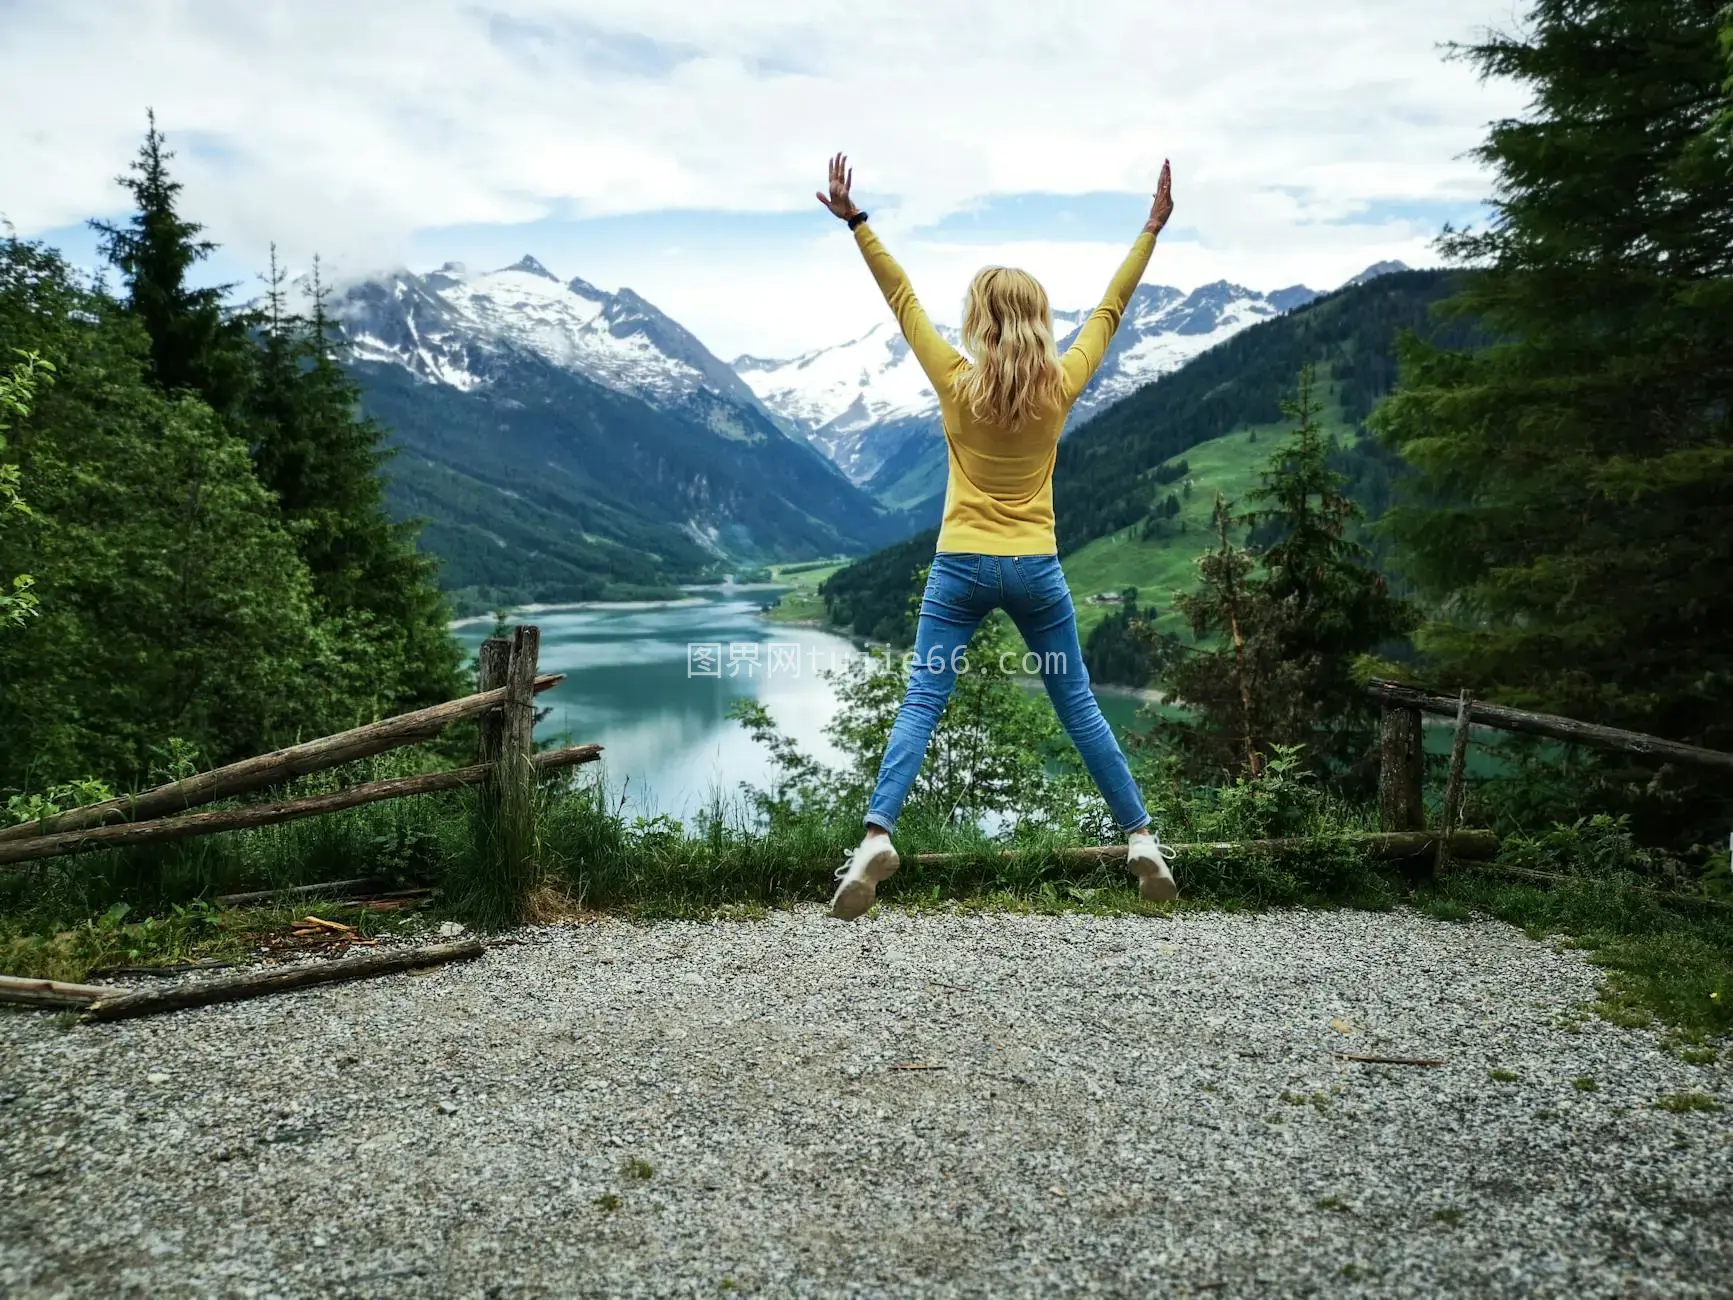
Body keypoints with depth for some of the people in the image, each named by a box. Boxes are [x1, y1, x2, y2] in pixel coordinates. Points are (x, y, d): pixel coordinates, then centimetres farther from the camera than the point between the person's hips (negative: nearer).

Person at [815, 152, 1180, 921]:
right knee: (1078, 707, 10)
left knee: (920, 705, -3)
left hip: (962, 567, -1)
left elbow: (903, 300, 2)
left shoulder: (957, 382, -4)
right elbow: (1110, 310, 10)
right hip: (1036, 569, 2)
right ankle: (1141, 838, 13)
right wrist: (1153, 228, 19)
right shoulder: (1059, 387, -1)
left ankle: (877, 836, -17)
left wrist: (855, 220, 7)